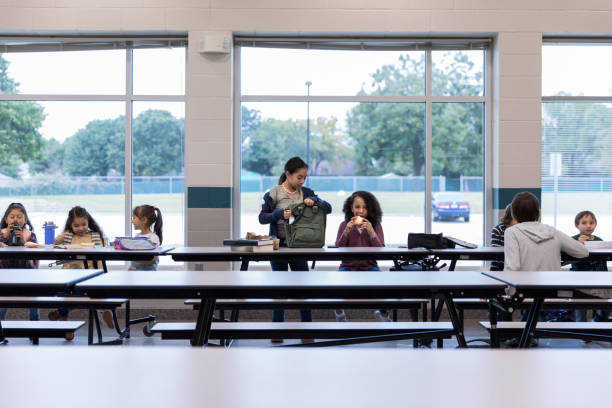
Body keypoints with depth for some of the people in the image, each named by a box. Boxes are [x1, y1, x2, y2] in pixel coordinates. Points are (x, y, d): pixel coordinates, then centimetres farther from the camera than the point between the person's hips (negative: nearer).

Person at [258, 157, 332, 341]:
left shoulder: (305, 193, 6)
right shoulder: (273, 194, -4)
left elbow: (328, 208, 2)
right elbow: (262, 217, -8)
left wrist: (314, 201, -17)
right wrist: (280, 214, -25)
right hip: (279, 245, -3)